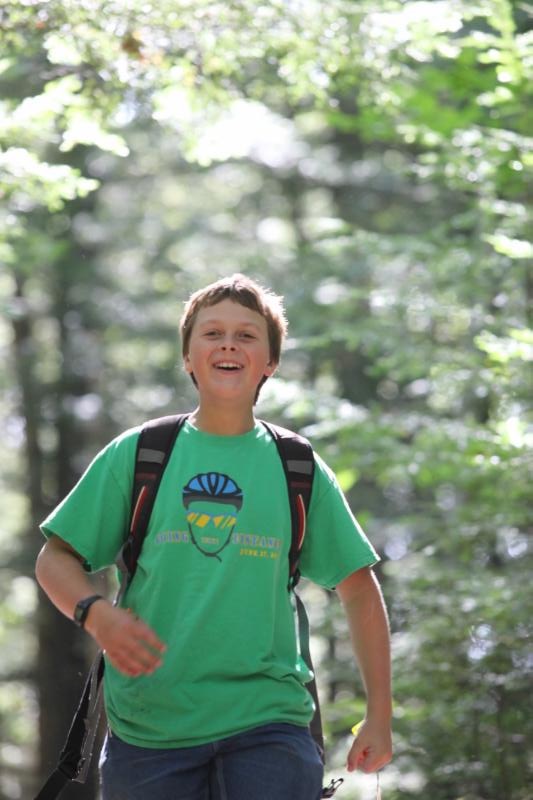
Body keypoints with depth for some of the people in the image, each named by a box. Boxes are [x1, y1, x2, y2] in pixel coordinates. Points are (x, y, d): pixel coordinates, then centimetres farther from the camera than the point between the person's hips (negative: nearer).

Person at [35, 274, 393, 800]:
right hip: (147, 729, 0)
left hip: (266, 723, 0)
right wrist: (97, 615, -15)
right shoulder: (136, 454, 6)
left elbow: (358, 590, 13)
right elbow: (55, 560, 7)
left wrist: (378, 717, 8)